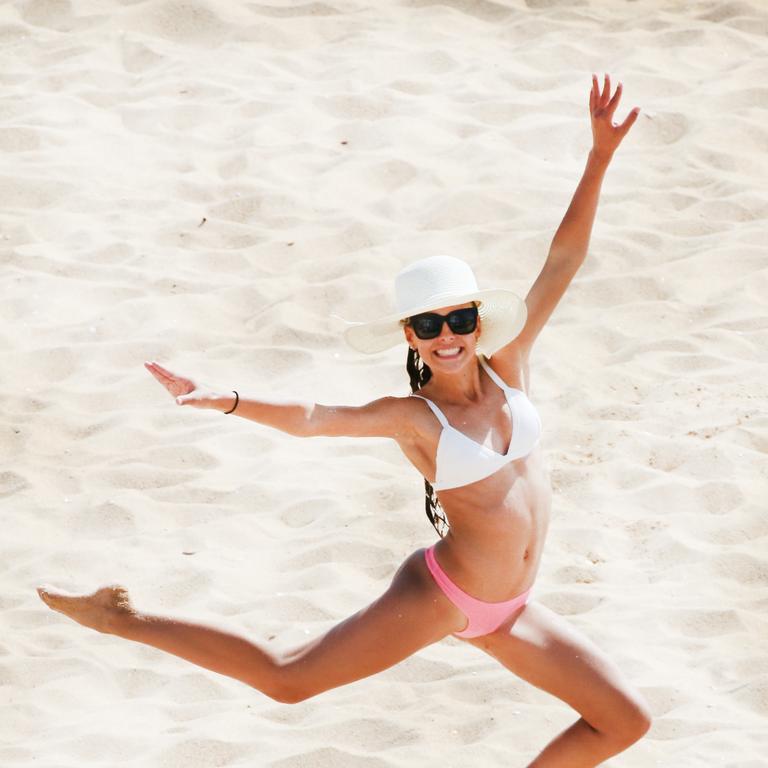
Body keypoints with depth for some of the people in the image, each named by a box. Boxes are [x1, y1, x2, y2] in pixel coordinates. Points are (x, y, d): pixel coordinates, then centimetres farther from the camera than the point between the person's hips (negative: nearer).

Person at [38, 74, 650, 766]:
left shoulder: (508, 367, -2)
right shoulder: (411, 417, -12)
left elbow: (565, 259, -4)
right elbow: (310, 418, -23)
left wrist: (601, 154, -8)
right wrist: (220, 400, -39)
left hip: (507, 611, 5)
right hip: (440, 596, -5)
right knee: (285, 679, -2)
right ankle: (126, 619, 12)